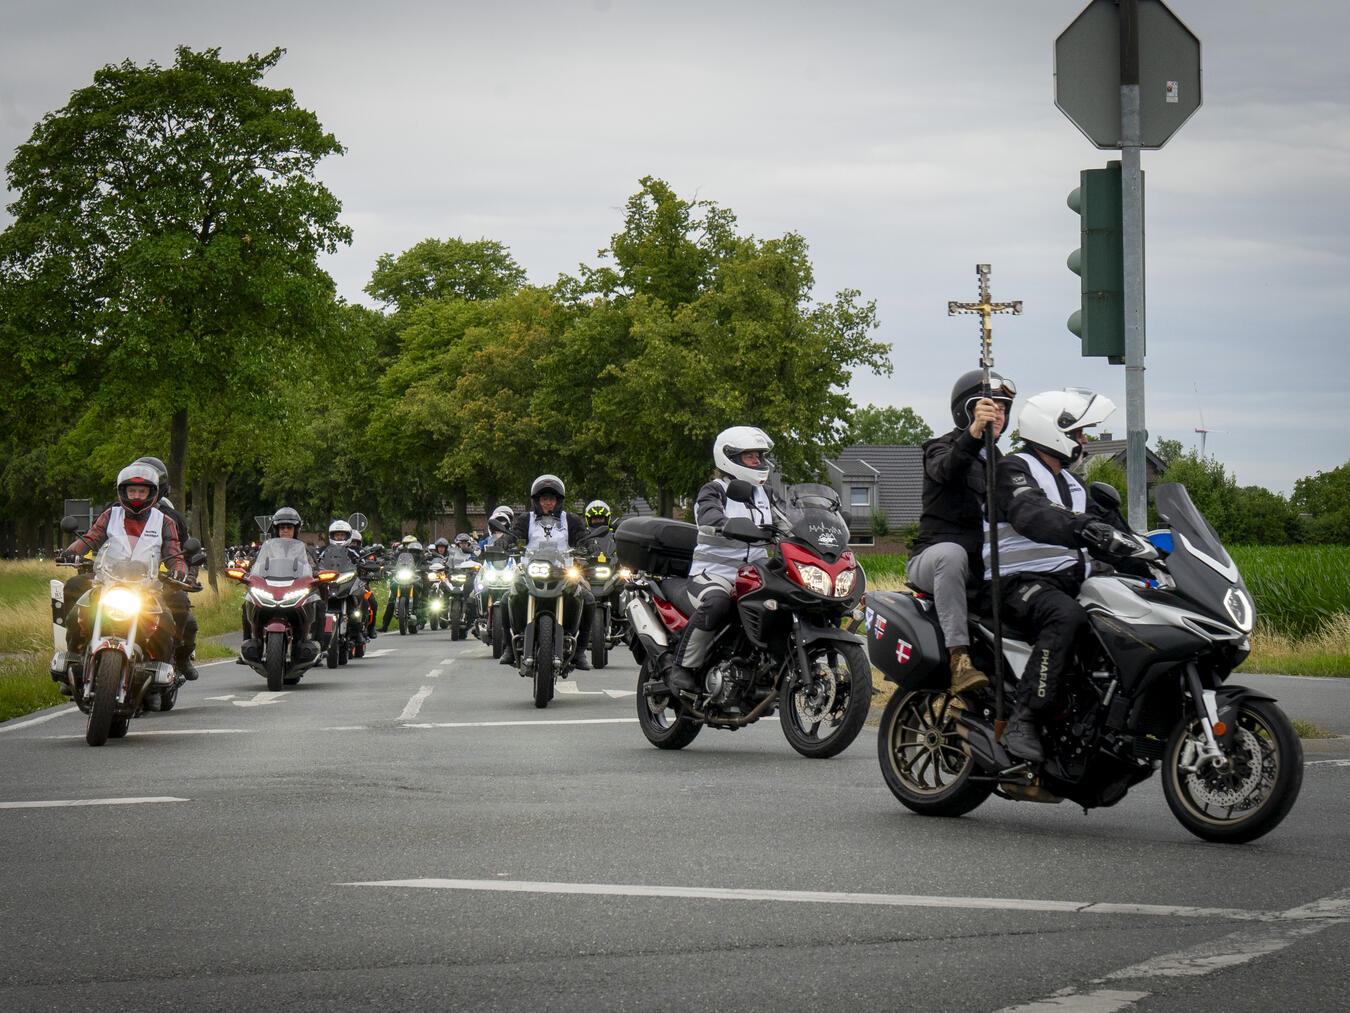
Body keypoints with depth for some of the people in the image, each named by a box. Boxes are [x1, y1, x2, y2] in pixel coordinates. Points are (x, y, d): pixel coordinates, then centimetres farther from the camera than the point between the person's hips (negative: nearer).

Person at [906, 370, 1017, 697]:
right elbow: (945, 468, -25)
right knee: (951, 553, -40)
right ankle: (959, 659, -48)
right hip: (932, 557, -6)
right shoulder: (943, 447, 1)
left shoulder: (998, 461, 25)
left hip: (983, 564, 6)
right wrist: (973, 433, -45)